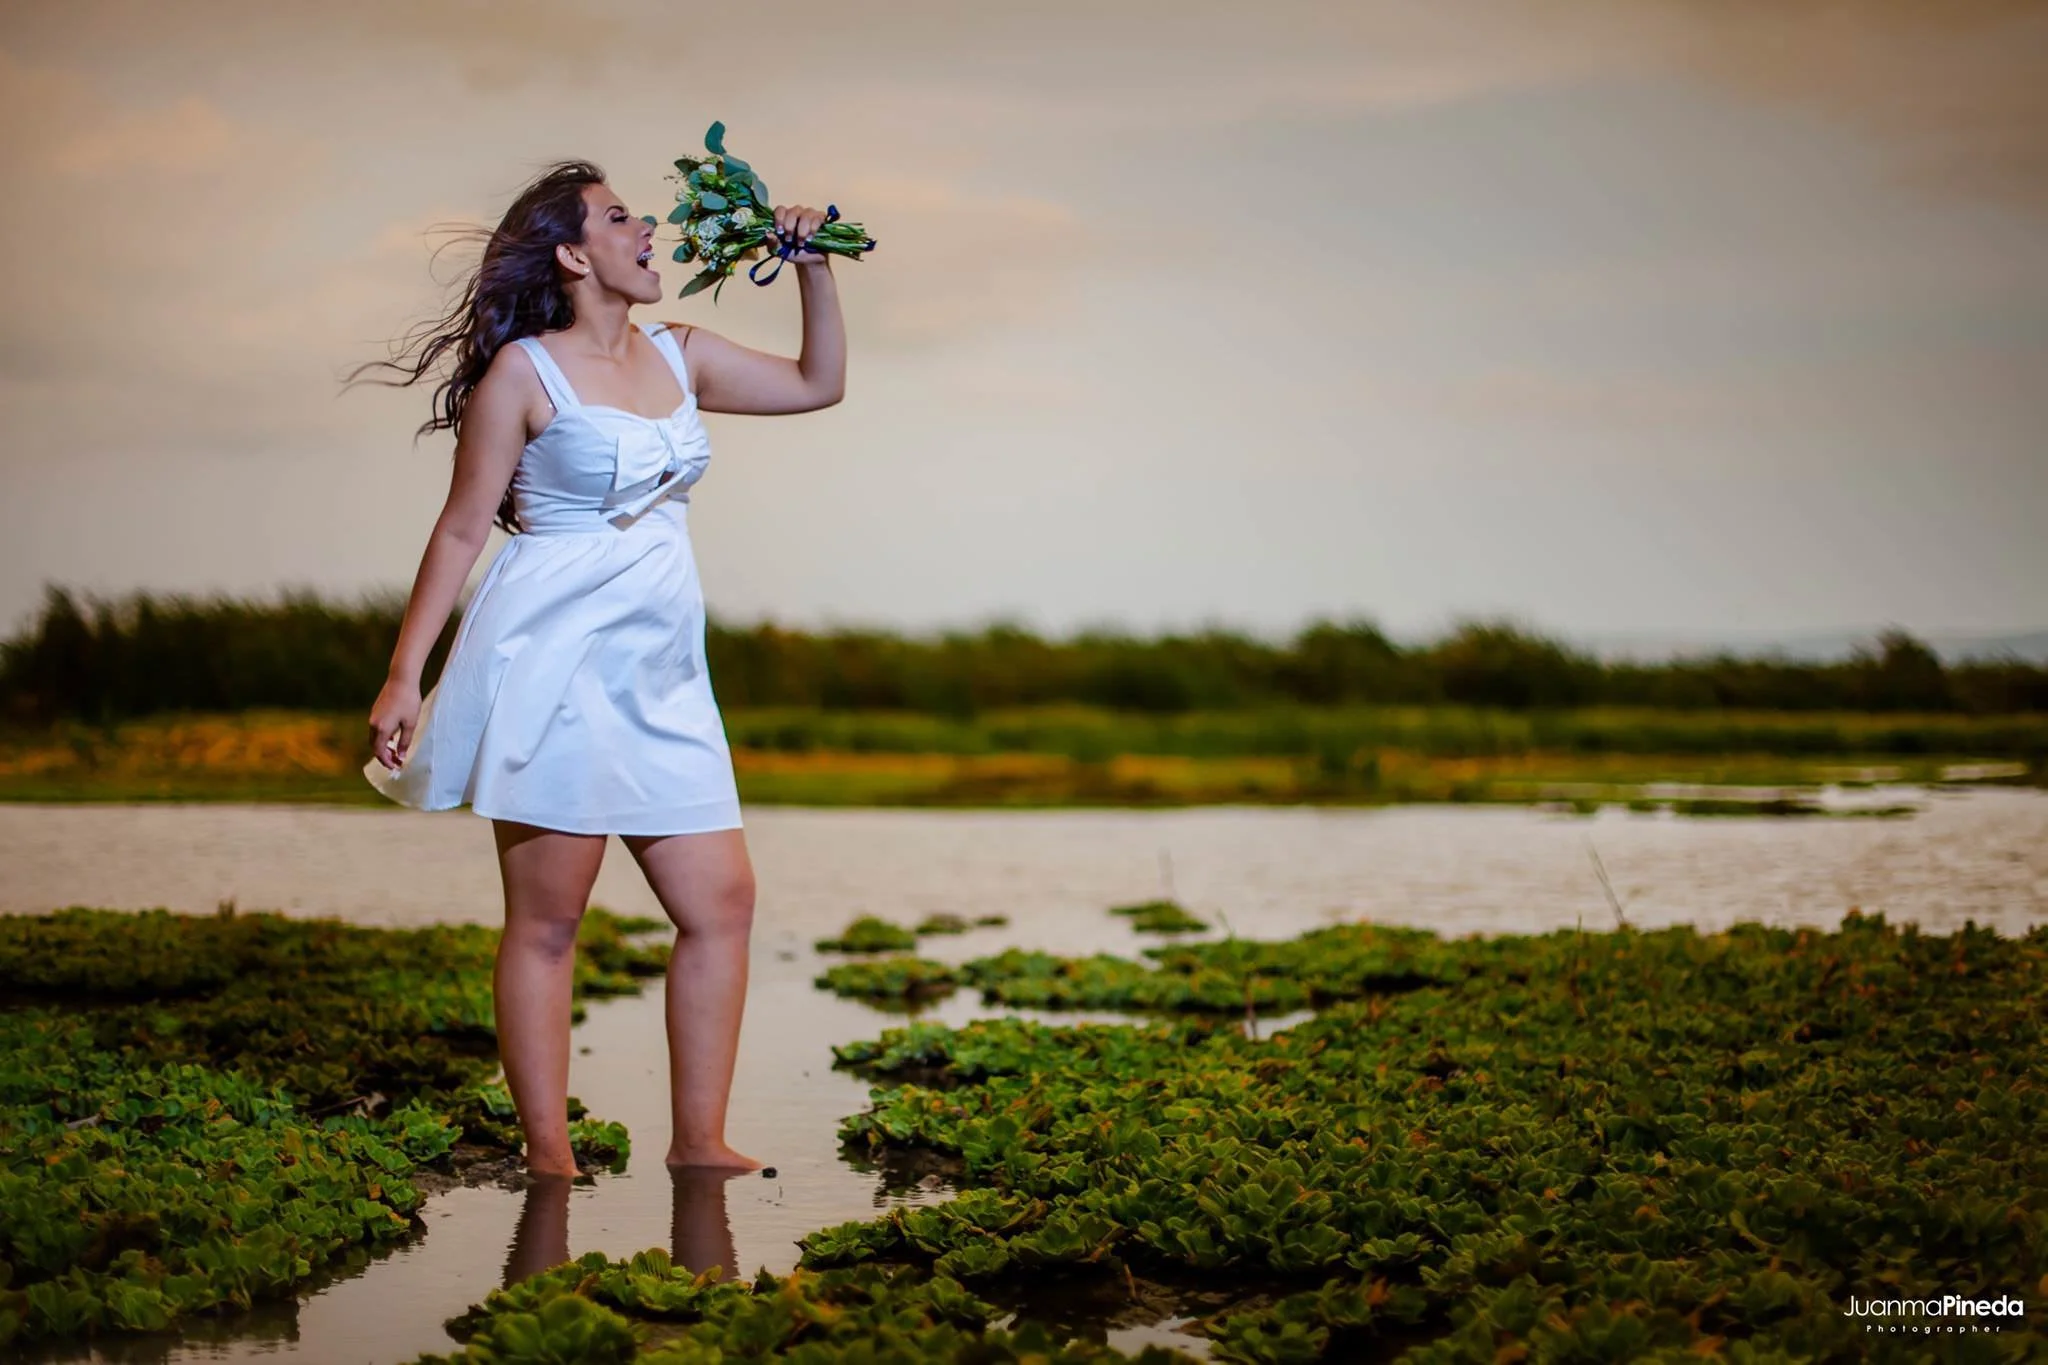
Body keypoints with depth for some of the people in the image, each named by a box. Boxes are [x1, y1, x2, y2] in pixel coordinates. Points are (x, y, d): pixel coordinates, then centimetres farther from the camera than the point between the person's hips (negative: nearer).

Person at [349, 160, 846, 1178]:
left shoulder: (681, 356, 13)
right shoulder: (525, 371, -4)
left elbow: (818, 385, 24)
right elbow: (462, 529, -4)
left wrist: (812, 266, 13)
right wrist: (403, 676, -7)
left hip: (660, 675, 7)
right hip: (554, 661, -7)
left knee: (721, 901, 3)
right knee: (546, 921, -2)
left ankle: (698, 1143, 12)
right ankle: (548, 1161, 5)